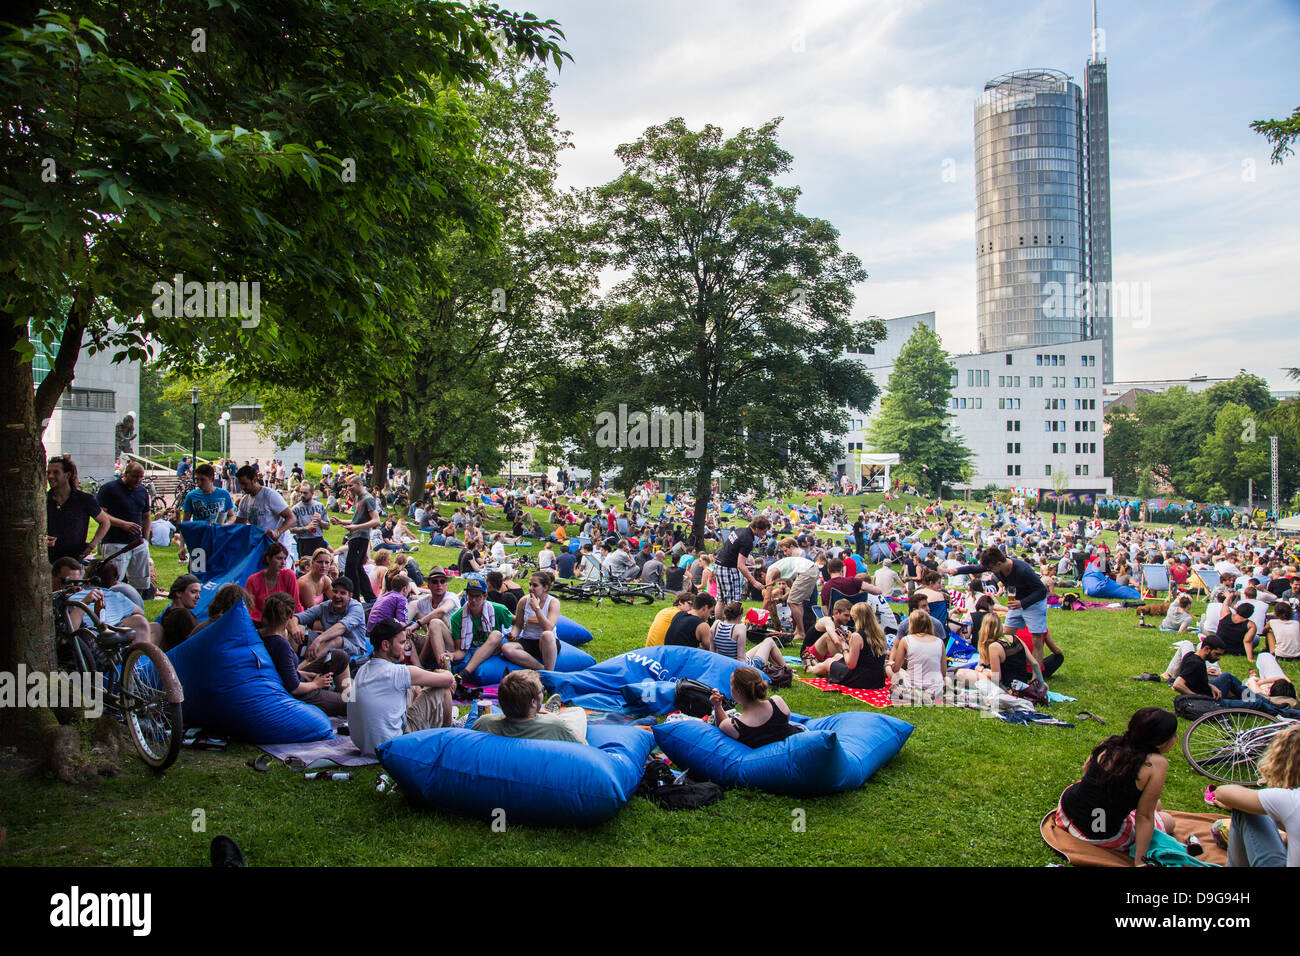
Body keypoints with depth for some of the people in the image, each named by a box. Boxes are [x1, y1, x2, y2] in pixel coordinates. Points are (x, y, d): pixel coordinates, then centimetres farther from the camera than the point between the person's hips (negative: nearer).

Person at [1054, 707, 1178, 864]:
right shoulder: (1157, 764, -21)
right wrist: (1140, 862, -12)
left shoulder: (1110, 743, -4)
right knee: (1168, 821, 21)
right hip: (1103, 838, -5)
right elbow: (1144, 817, -18)